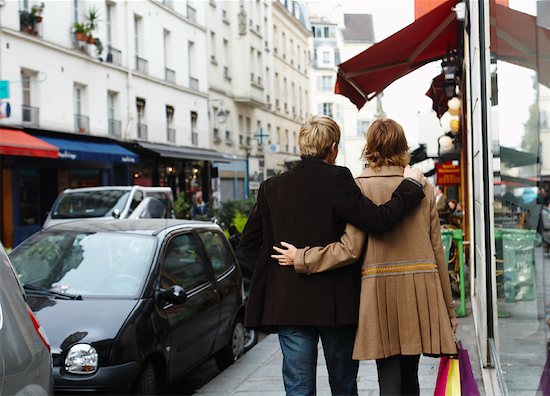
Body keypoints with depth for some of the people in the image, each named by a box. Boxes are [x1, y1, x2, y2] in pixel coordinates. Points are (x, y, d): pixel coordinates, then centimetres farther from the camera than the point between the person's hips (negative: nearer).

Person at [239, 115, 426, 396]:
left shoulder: (272, 187, 4)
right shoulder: (337, 179, -10)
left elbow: (249, 241, 9)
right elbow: (378, 220, -15)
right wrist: (411, 184, -4)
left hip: (288, 305, 3)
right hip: (336, 303, -2)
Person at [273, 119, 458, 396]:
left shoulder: (361, 187, -5)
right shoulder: (423, 188, 6)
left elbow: (350, 249, -11)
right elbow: (436, 250, 8)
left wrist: (301, 258, -1)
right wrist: (448, 308, 15)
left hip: (380, 289, -3)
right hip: (420, 289, 4)